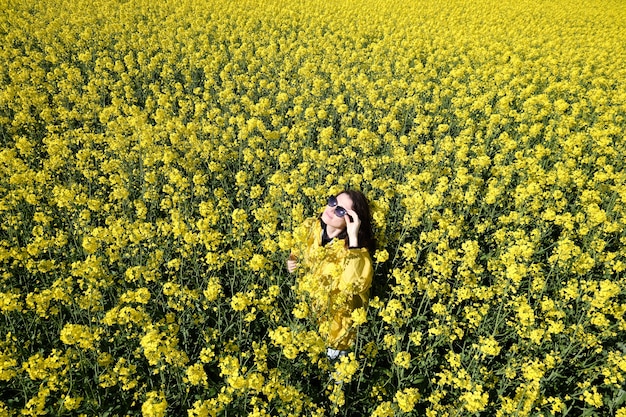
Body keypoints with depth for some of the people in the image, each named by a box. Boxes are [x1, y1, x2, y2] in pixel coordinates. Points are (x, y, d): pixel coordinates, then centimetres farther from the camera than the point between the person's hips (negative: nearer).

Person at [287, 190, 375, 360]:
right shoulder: (309, 226, -13)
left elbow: (357, 284, -46)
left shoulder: (354, 247, -26)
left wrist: (353, 239, -45)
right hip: (305, 304, 4)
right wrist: (292, 260, -11)